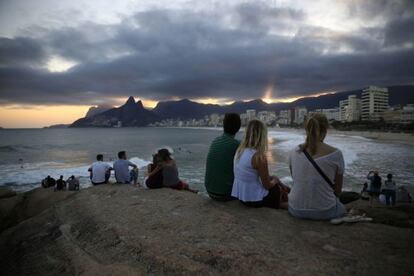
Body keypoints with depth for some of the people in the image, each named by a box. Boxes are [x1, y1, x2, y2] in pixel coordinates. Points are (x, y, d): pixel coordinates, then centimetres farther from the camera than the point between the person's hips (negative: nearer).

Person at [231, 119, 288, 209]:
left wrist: (272, 178, 15)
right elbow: (267, 186, -15)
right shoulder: (259, 156, -24)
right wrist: (275, 181, 7)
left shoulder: (239, 150, -2)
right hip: (255, 199, -7)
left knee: (274, 178, 25)